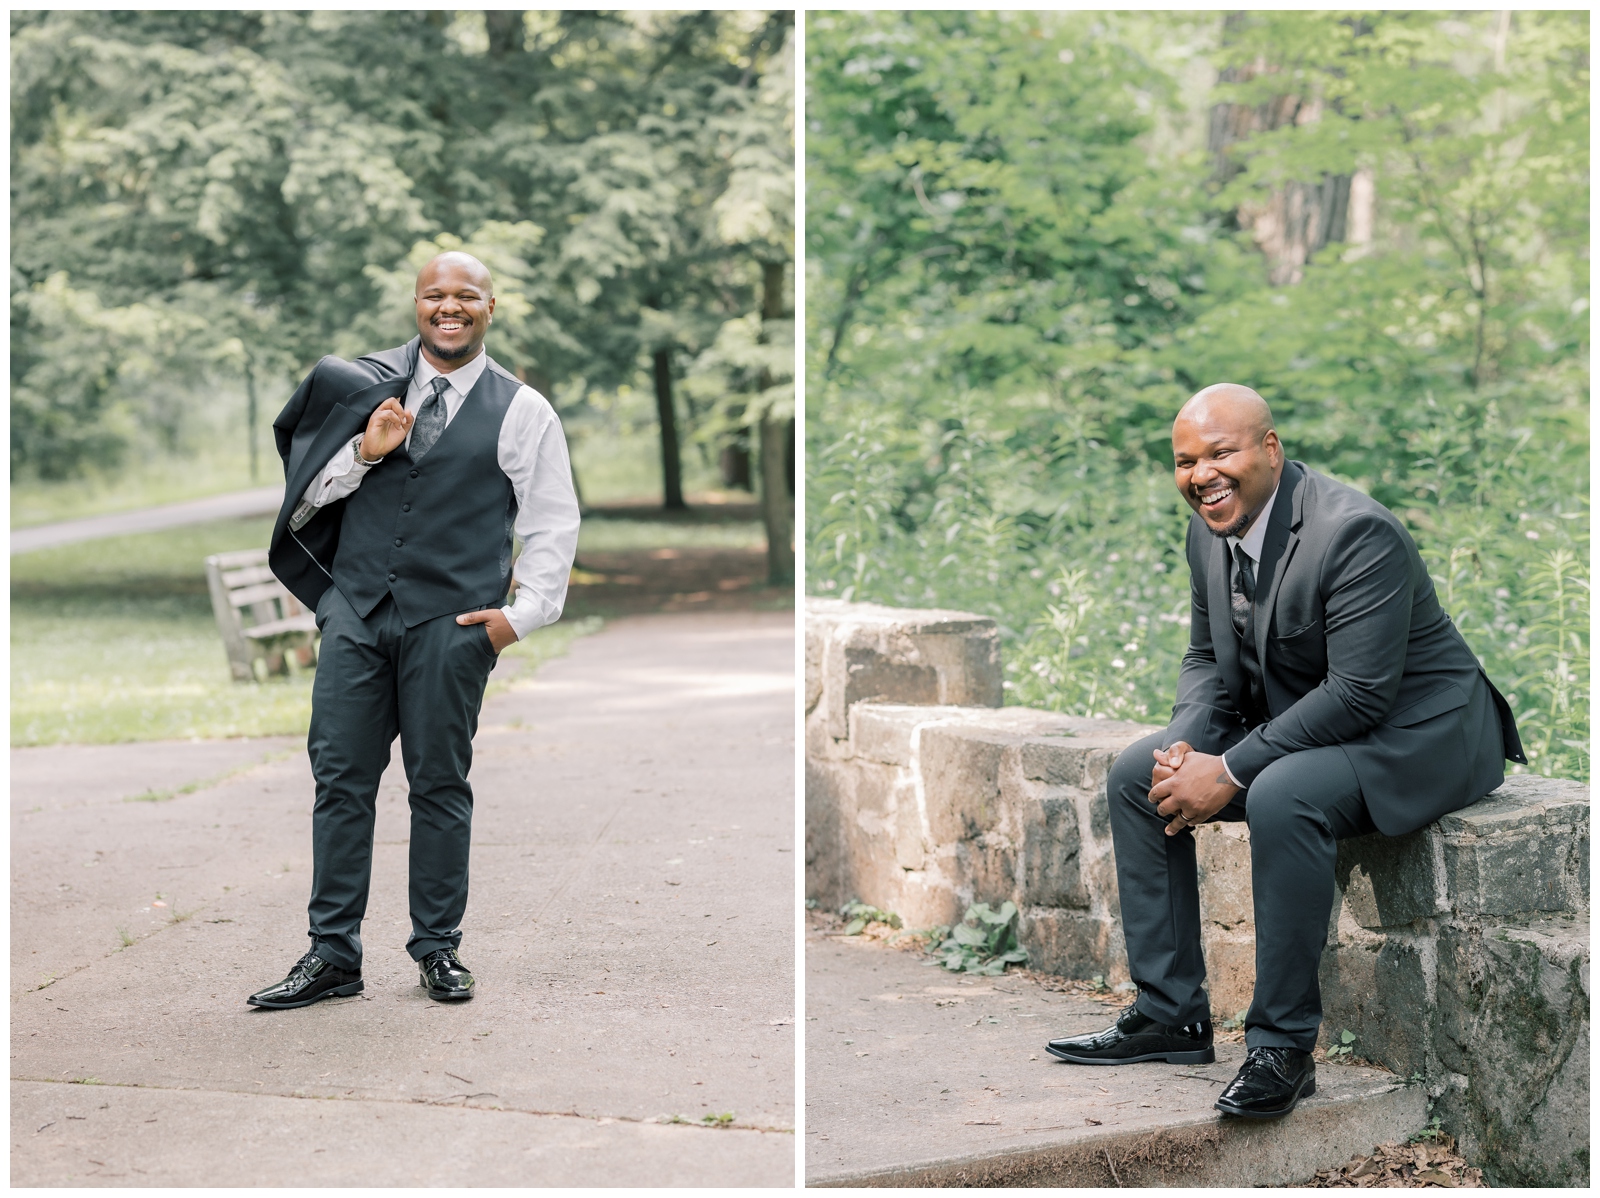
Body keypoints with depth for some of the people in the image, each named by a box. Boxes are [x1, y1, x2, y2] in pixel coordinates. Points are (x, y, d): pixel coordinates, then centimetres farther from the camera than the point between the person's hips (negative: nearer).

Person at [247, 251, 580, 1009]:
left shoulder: (522, 412, 5)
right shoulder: (367, 386, 10)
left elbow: (552, 524, 8)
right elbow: (309, 493, 10)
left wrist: (525, 612, -2)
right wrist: (362, 452, -7)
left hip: (451, 623, -2)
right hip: (356, 610, 2)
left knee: (439, 784, 4)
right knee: (340, 779, 1)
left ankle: (438, 949, 15)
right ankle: (332, 954, 8)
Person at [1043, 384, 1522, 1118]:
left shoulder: (1357, 533, -26)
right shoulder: (1210, 532, 0)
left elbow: (1360, 694, -29)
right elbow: (1208, 660, 12)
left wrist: (1231, 773, -28)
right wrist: (1185, 745, -10)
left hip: (1413, 735, -9)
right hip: (1291, 727, 9)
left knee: (1281, 798, -36)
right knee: (1136, 776, 3)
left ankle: (1283, 1045, -24)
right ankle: (1170, 1015, 7)